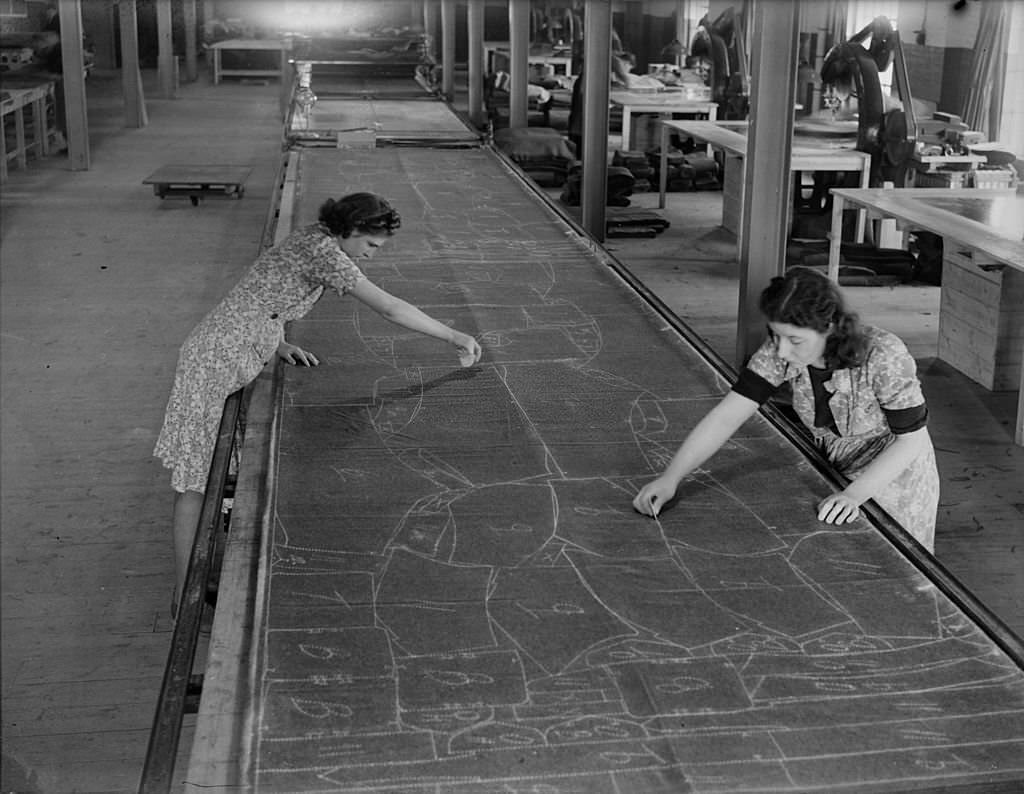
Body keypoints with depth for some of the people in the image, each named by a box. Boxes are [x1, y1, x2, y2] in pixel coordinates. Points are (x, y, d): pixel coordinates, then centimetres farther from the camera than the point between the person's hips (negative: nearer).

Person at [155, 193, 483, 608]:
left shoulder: (314, 238, 10)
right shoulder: (323, 251, -20)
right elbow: (390, 308, -23)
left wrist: (278, 343, 4)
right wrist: (454, 336, -16)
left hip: (241, 356, 10)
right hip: (218, 359, -10)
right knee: (197, 478, -3)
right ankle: (185, 595, 4)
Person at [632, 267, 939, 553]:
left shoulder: (883, 357, -33)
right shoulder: (780, 352, -22)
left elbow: (911, 439, -24)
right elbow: (727, 415, -25)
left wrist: (854, 494, -36)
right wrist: (669, 479, -36)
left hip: (895, 477, -4)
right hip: (836, 475, 4)